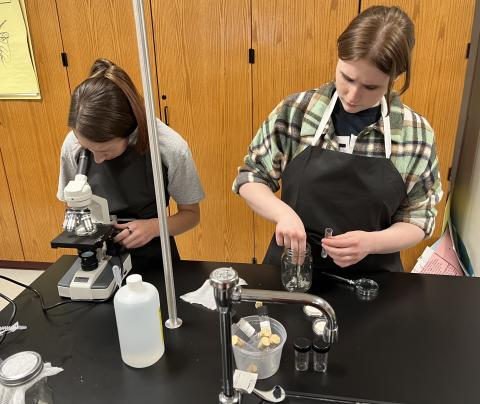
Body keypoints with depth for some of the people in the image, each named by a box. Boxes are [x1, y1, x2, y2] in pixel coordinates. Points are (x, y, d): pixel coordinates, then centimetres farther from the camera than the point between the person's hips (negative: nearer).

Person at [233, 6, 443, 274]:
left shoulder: (417, 134, -11)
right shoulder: (295, 111, -13)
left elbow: (417, 220, -4)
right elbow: (250, 178, -4)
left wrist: (370, 242, -23)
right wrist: (283, 212, -23)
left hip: (370, 277, 0)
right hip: (291, 267, 1)